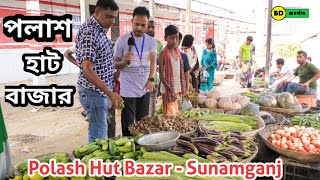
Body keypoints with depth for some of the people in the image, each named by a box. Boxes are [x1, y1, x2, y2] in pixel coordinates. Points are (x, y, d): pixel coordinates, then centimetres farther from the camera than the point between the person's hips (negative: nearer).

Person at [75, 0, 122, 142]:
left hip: (100, 90, 9)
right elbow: (87, 70, -27)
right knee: (98, 136, -1)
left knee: (98, 131, 18)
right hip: (94, 91, -9)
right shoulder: (89, 33, -21)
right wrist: (110, 93, -32)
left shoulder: (99, 29, 10)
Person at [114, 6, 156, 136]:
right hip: (128, 89, -3)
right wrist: (125, 61, -21)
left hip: (145, 88, 3)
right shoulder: (122, 40, -4)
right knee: (128, 124, 2)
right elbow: (115, 64, 0)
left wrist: (151, 79, -20)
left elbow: (153, 61, -5)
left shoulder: (151, 41, 4)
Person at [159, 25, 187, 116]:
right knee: (170, 115, -5)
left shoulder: (177, 52, 9)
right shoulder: (164, 54, -12)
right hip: (168, 90, -7)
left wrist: (182, 89, 12)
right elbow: (161, 76, -14)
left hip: (177, 89, 7)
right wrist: (170, 90, -21)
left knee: (176, 114, 12)